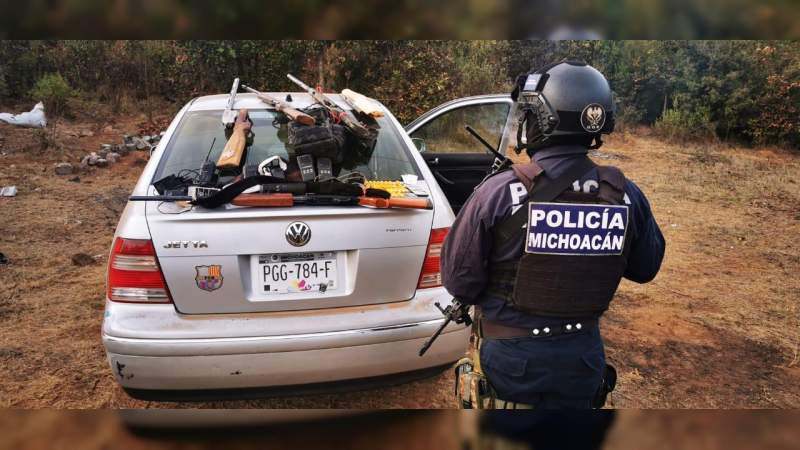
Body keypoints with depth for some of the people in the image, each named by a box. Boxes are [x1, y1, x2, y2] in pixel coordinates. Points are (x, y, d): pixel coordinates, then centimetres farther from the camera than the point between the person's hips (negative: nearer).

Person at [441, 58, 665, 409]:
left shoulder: (499, 192, -21)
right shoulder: (627, 196, -9)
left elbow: (459, 280, -13)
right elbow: (646, 268, 7)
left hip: (511, 356, -3)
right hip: (583, 356, 4)